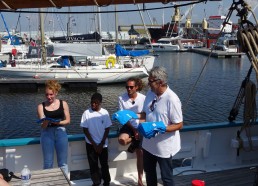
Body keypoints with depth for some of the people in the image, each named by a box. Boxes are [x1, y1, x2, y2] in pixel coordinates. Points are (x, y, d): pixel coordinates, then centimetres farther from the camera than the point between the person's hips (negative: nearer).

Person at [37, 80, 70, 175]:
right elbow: (43, 126, -5)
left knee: (63, 163, 8)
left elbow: (67, 120, 2)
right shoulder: (41, 106, -1)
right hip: (47, 134, 0)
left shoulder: (63, 104, 1)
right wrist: (46, 121, -27)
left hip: (61, 132, 0)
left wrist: (57, 122, -15)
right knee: (48, 163, 7)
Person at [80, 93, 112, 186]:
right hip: (91, 144, -1)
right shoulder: (86, 113, -9)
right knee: (93, 165, 5)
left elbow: (107, 129, -1)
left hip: (103, 144, 1)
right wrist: (94, 144, -9)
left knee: (104, 164, 9)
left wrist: (101, 144, -7)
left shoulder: (105, 113, -6)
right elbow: (85, 130, -6)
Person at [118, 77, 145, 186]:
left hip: (140, 127, 1)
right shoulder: (121, 98, -10)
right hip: (128, 126, 0)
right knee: (122, 140, -34)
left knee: (140, 154, -2)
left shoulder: (143, 98, -9)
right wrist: (133, 129, -16)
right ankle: (133, 142, 5)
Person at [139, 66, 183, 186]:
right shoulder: (150, 93, -1)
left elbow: (179, 125, -21)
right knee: (149, 171, 26)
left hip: (164, 146, -7)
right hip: (149, 143, 7)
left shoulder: (172, 99, -24)